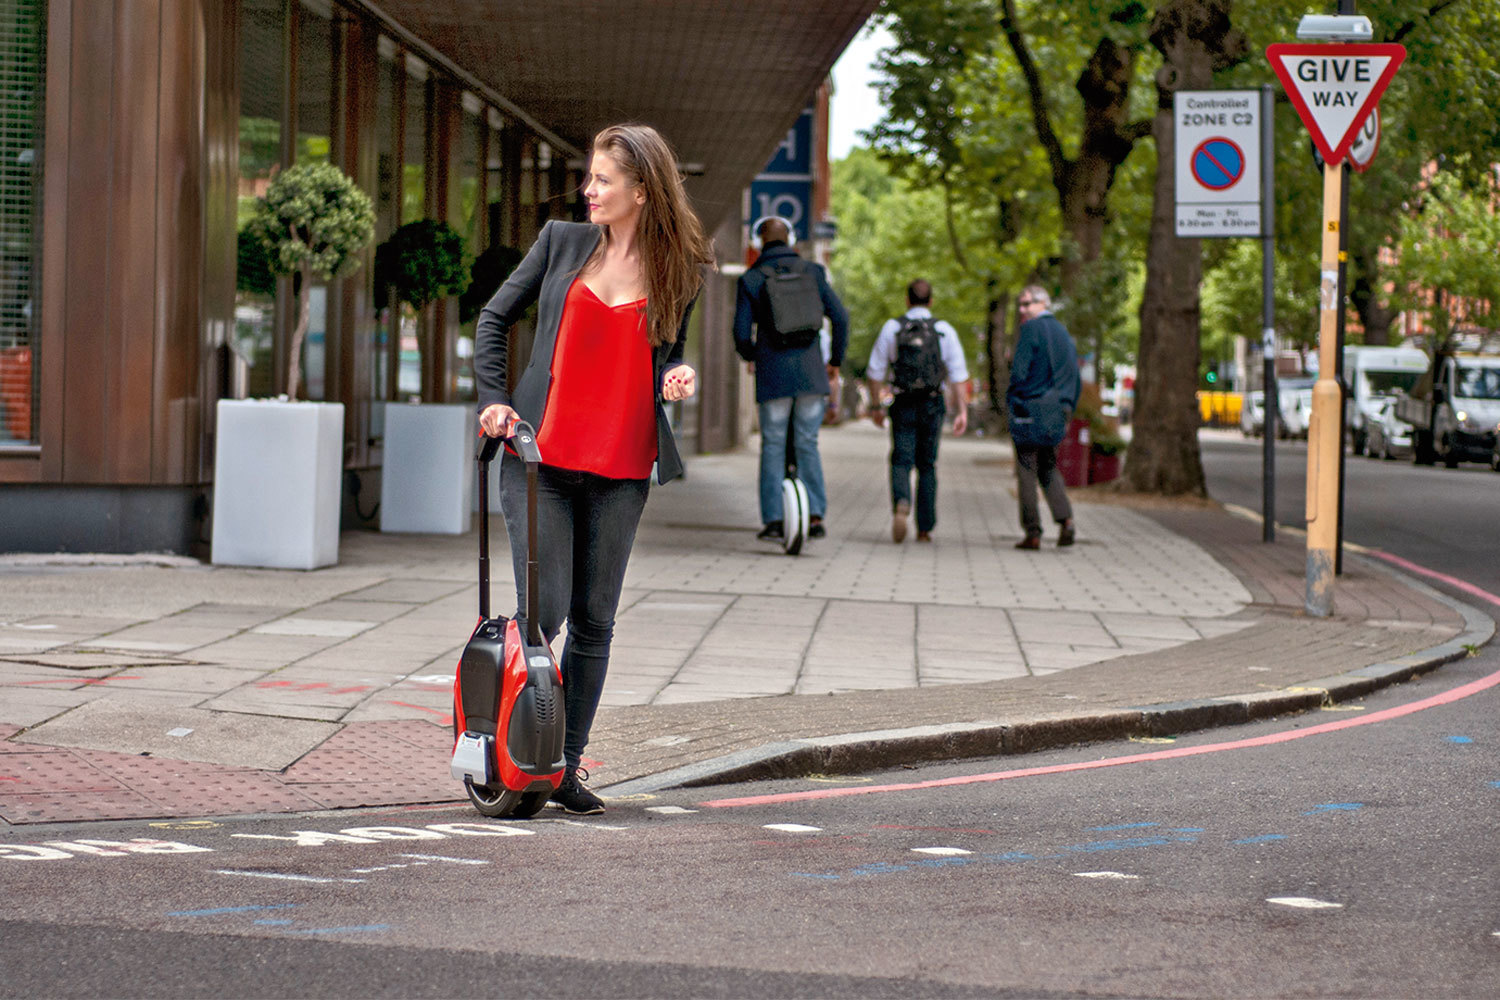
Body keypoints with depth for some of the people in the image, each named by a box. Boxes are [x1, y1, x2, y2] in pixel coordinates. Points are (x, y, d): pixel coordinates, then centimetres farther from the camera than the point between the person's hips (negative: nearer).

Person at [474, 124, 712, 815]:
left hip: (620, 471, 1)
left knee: (594, 622, 4)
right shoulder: (563, 242, 4)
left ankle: (565, 766, 14)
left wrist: (677, 378, -3)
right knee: (544, 612, -8)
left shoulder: (681, 271, 6)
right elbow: (495, 316, 12)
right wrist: (493, 400, 2)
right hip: (540, 458, -1)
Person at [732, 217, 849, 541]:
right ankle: (815, 514, 1)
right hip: (811, 371, 2)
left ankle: (772, 519, 3)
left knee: (773, 446, 6)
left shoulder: (750, 280, 0)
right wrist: (836, 359, 16)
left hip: (772, 373, -2)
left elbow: (742, 333, -2)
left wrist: (750, 355, 21)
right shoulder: (811, 271, 5)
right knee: (807, 444, 9)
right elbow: (840, 317, 2)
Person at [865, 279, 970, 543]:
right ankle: (924, 528, 13)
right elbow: (958, 375, -6)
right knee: (927, 465, 12)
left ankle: (901, 504, -30)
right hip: (932, 404, 1)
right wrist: (962, 411, -5)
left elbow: (875, 372, 2)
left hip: (903, 404, -1)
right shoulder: (944, 330, 0)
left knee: (901, 461, 1)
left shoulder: (891, 328, 0)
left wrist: (876, 405, 11)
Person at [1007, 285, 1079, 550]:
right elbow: (1075, 377, 17)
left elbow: (1019, 371, -15)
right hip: (1057, 410, 7)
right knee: (1048, 466, 16)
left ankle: (1032, 532, -2)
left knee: (1027, 470, -1)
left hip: (1031, 408, -7)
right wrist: (1067, 413, 20)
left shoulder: (1031, 330, -8)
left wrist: (1010, 400, -1)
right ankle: (1065, 518, -4)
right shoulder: (1063, 332, 15)